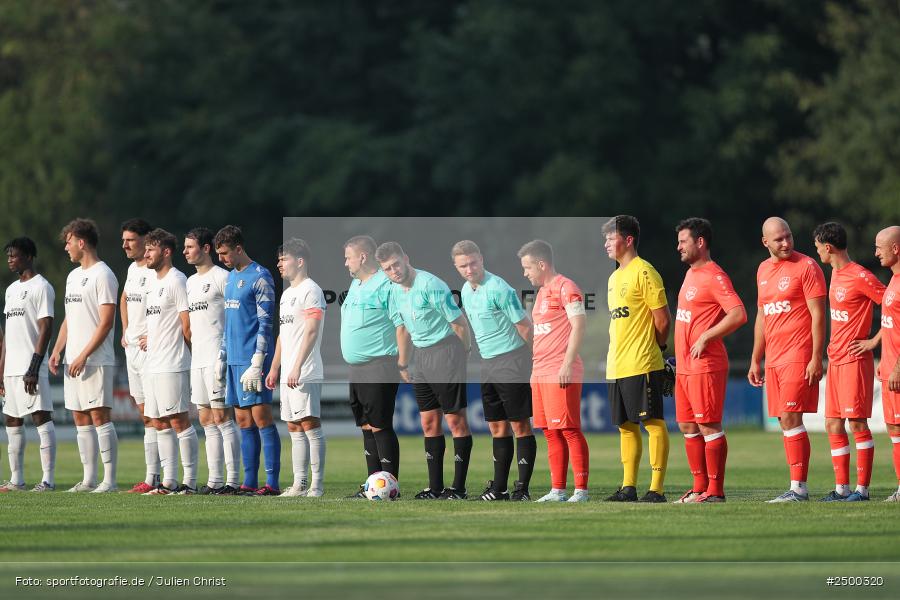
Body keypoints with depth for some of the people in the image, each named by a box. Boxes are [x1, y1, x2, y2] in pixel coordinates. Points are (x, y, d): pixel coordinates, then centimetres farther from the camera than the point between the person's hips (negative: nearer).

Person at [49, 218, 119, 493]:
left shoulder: (103, 275, -9)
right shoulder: (73, 276, 19)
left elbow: (106, 322, -15)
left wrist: (83, 356, -19)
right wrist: (57, 351, 12)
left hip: (96, 361, -9)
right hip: (73, 361, 9)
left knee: (100, 416, -10)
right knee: (81, 419, 8)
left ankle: (109, 480, -11)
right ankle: (89, 479, 11)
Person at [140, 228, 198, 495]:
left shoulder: (176, 281, -11)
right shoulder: (153, 282, 18)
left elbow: (187, 325, -12)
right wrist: (150, 338, 11)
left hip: (173, 365, -10)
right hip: (152, 364, 10)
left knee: (179, 421, -8)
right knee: (161, 424, 9)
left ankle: (190, 482, -6)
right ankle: (169, 482, 13)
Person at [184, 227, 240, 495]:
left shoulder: (221, 277, -7)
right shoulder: (191, 282, 18)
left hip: (216, 358, -9)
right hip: (197, 360, 9)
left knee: (222, 417, -9)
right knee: (206, 420, 8)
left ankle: (233, 481, -8)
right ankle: (215, 480, 11)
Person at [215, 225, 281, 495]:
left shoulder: (260, 277, -9)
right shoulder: (231, 277, 17)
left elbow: (265, 323, -13)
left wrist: (257, 363, -17)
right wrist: (221, 356, 19)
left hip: (252, 359, -8)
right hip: (234, 359, 8)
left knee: (261, 417, -10)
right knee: (244, 421, 7)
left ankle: (272, 483, -10)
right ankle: (249, 482, 9)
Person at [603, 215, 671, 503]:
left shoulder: (643, 272, -10)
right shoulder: (614, 277, 18)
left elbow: (662, 319, -10)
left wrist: (656, 346, 3)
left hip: (642, 365, -9)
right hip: (617, 367, 9)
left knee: (653, 423, -7)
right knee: (626, 426, 10)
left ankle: (657, 488, -8)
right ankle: (628, 487, 14)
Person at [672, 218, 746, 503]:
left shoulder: (714, 277, -13)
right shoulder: (691, 274, 17)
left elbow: (738, 314, -23)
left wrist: (705, 338, -20)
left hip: (706, 366, -10)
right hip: (685, 366, 10)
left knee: (708, 426, -7)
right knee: (688, 426, 11)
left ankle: (715, 491, -5)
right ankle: (699, 487, 17)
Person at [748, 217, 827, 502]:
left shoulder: (806, 267, -6)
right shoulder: (763, 270, 16)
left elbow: (818, 315, -9)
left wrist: (816, 358, -15)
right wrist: (755, 360, 20)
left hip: (799, 358, -7)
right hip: (773, 359, 7)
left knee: (790, 417, -13)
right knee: (785, 421, 5)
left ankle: (799, 487, -12)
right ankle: (797, 488, 8)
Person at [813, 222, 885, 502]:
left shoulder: (861, 277, -14)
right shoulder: (836, 274, 13)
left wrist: (874, 341, -14)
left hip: (855, 360, -9)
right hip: (836, 360, 9)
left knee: (857, 423, -7)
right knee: (833, 424, 7)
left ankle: (862, 488, -3)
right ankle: (842, 487, 11)